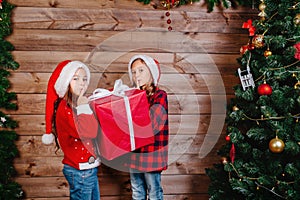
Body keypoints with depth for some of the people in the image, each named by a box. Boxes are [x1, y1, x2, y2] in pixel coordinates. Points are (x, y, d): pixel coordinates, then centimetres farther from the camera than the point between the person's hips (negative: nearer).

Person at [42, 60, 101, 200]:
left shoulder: (76, 105, 8)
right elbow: (87, 132, -26)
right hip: (80, 171, -9)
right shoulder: (65, 108, -17)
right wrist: (84, 108, -19)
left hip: (89, 168, 9)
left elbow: (93, 131, 5)